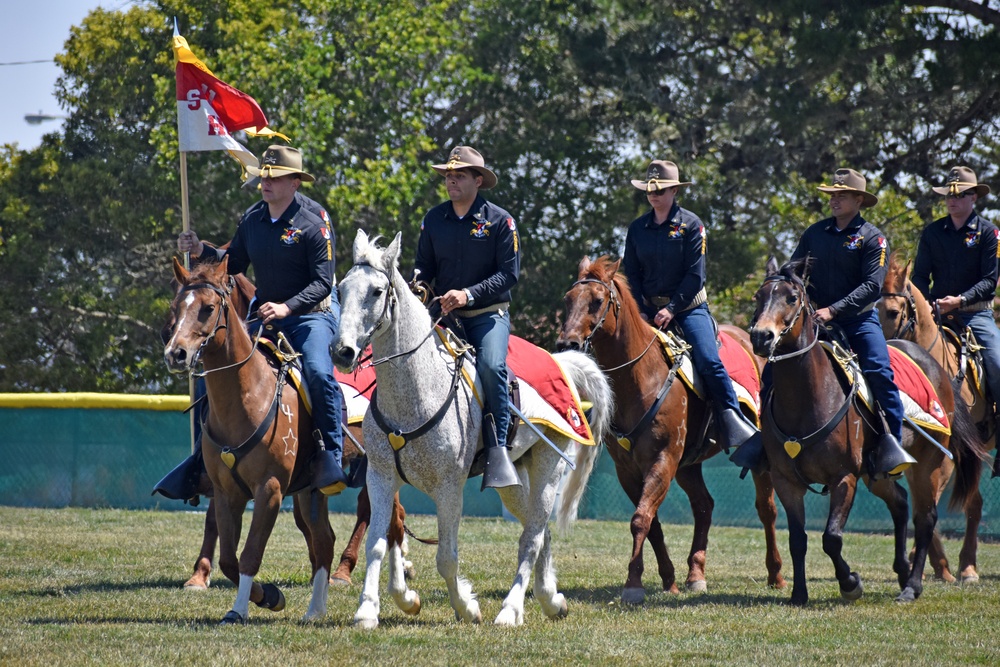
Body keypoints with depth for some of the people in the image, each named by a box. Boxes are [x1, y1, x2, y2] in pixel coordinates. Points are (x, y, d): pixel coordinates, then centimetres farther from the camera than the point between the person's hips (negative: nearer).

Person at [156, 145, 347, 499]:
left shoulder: (314, 221, -15)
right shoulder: (253, 218, 5)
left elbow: (323, 282, -19)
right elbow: (235, 263, 15)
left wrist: (287, 307, -32)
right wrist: (201, 251, -4)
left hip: (313, 312, -6)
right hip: (266, 312, 6)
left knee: (318, 373, -32)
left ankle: (332, 458, -23)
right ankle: (204, 460, 12)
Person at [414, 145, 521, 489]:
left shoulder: (499, 220, -3)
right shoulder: (433, 219, 10)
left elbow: (509, 273, -7)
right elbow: (424, 266, 16)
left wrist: (469, 294, -19)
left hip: (488, 313, -4)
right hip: (443, 313, 4)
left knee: (491, 366, -30)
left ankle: (498, 449, -26)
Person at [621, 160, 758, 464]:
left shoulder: (690, 224, -4)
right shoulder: (637, 228, 7)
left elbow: (695, 274, -8)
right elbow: (631, 273, 9)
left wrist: (672, 308, -17)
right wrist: (639, 311, -5)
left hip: (688, 306, -4)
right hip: (649, 308, 4)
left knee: (709, 361, -20)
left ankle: (733, 424, -17)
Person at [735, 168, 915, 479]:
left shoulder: (872, 238, -3)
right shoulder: (816, 232, 10)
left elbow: (872, 285, -13)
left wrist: (833, 310, -22)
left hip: (858, 318, -4)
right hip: (811, 318, 4)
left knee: (879, 371, -23)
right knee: (774, 369, -7)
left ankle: (891, 444, -18)